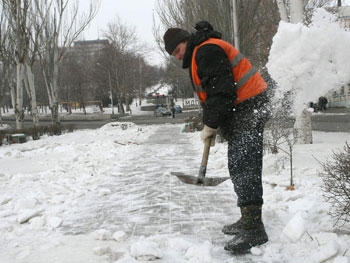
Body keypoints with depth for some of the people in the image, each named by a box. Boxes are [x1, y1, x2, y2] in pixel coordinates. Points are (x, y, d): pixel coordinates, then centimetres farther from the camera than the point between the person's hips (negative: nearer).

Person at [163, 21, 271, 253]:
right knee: (238, 165, 13)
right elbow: (210, 94, 22)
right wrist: (212, 125, 11)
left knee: (243, 165, -15)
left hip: (249, 106, -11)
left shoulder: (207, 50, -14)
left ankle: (254, 227, -16)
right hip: (239, 109, 11)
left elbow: (222, 91, -22)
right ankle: (248, 220, 21)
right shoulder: (198, 56, 20)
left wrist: (211, 125, -14)